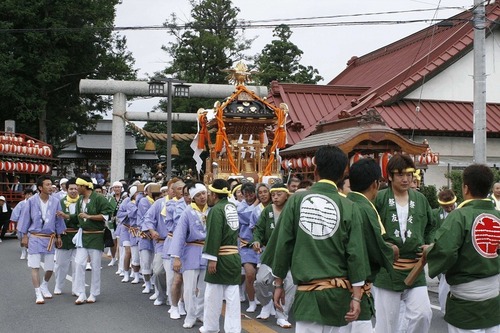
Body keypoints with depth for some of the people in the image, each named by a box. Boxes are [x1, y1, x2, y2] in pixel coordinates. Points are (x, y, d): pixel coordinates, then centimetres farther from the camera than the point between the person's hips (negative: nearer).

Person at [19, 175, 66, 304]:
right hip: (35, 238, -2)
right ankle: (38, 294, 5)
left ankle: (44, 286, 35)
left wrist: (58, 237, 9)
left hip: (49, 238, 2)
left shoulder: (55, 201, -2)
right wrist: (25, 236, 1)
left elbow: (58, 220, 7)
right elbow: (26, 218, 1)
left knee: (50, 267, 7)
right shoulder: (32, 201, -7)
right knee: (35, 266, -3)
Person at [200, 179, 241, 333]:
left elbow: (214, 236, -19)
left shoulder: (216, 210, -13)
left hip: (221, 258, -7)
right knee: (233, 296, 6)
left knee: (213, 295, 6)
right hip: (234, 257, 7)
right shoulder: (232, 207, 11)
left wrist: (212, 259, -18)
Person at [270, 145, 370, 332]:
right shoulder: (349, 207, -4)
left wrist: (278, 284, 9)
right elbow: (355, 254, -5)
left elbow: (283, 244, -1)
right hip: (338, 291, 2)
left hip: (307, 290, -2)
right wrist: (356, 297, 1)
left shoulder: (297, 200, -4)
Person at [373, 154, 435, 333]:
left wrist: (429, 245, 7)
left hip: (415, 269, 3)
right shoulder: (379, 199, -8)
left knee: (423, 314, -8)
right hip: (385, 270, -3)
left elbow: (430, 226, 22)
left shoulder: (420, 199, 7)